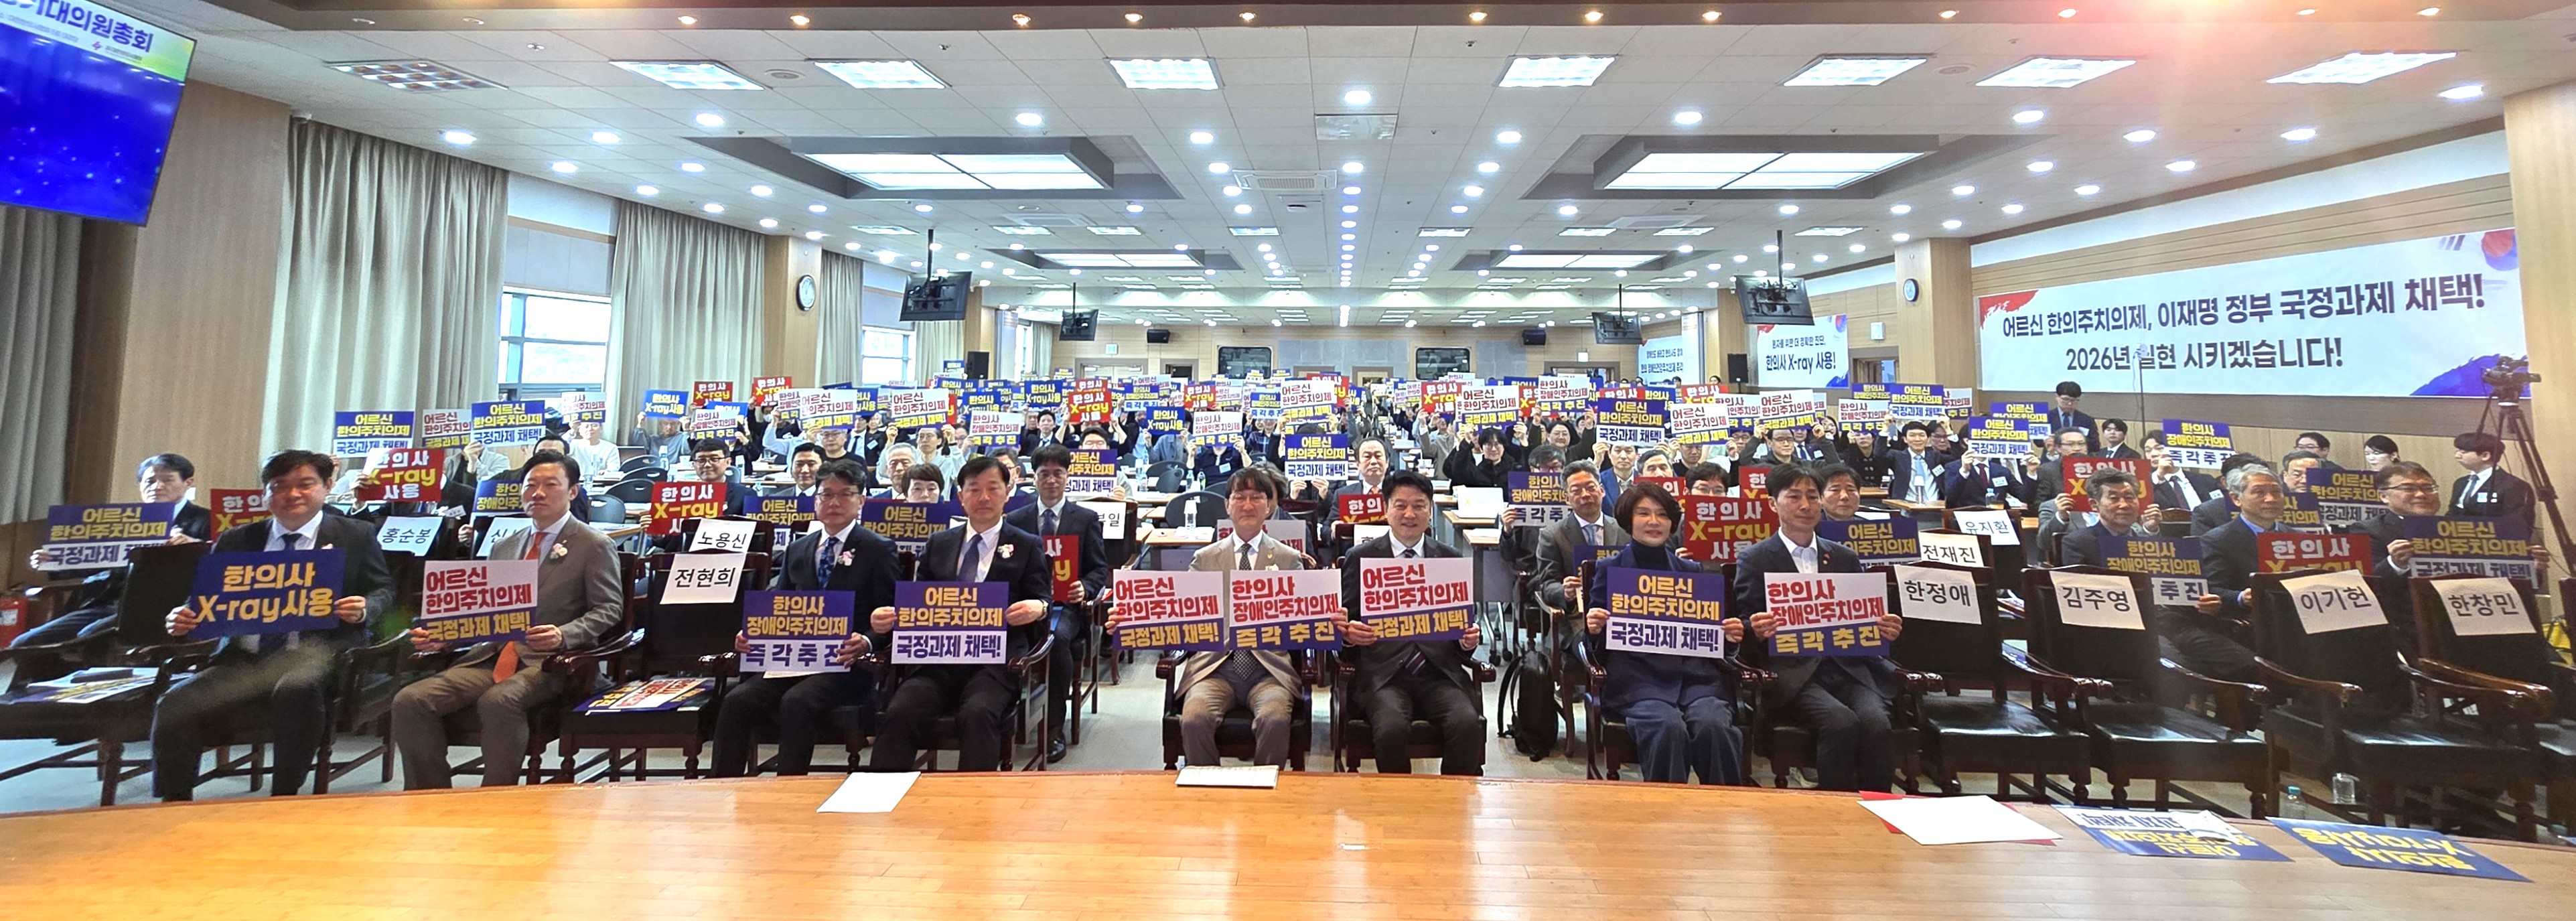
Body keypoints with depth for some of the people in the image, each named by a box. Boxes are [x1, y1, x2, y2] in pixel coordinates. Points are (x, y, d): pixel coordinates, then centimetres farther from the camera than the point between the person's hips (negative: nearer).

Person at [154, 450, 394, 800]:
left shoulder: (356, 535, 9)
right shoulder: (236, 541, 18)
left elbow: (383, 589, 10)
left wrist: (364, 609, -12)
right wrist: (183, 619, -6)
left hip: (315, 648, -4)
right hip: (243, 656, 4)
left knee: (298, 688, -36)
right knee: (174, 708, -21)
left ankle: (284, 796, -17)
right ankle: (175, 808, 0)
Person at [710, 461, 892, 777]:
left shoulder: (878, 550, 2)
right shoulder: (796, 551, 19)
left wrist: (866, 643, -23)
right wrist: (751, 636, -2)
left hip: (845, 665, -5)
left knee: (796, 702, -30)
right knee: (737, 700, -19)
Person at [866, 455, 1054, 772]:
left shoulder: (1027, 546, 11)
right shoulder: (939, 544, 21)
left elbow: (1042, 602, 5)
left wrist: (1038, 609, -20)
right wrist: (886, 619, -2)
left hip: (995, 662, -3)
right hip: (937, 660, 3)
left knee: (978, 713, -32)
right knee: (899, 712, -25)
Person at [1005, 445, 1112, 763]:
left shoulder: (1087, 519, 10)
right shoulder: (1015, 520, 16)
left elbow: (1099, 569, 7)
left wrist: (1084, 589, -15)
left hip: (1066, 606, -1)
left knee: (1057, 637, -35)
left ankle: (1054, 730, -21)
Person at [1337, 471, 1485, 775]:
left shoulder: (1451, 559, 14)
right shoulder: (1360, 559, 7)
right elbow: (1343, 622, 9)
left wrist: (1469, 639, -5)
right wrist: (1348, 634, -14)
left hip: (1440, 673, 2)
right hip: (1382, 674, -2)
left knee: (1468, 724, -25)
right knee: (1392, 729, -29)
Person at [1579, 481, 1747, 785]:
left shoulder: (1692, 571, 20)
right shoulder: (1609, 570, 11)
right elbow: (1594, 648, 9)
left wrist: (1730, 634, -1)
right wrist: (1593, 630, -14)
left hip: (1696, 674, 3)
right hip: (1636, 679, -2)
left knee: (1714, 725, -28)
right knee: (1667, 727, -31)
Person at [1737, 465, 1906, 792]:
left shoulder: (1846, 558, 20)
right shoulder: (1755, 560, 7)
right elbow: (1744, 625, 3)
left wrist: (1885, 630, -3)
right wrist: (1756, 630, -20)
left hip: (1849, 667, 4)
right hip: (1792, 671, -3)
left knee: (1876, 723, -25)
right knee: (1842, 723, -29)